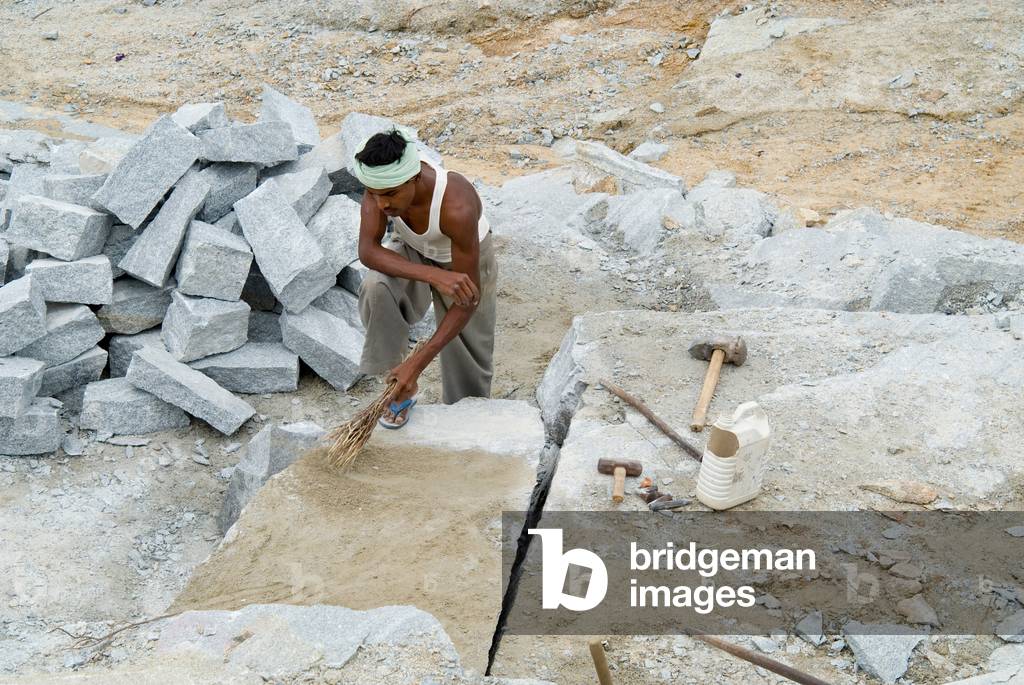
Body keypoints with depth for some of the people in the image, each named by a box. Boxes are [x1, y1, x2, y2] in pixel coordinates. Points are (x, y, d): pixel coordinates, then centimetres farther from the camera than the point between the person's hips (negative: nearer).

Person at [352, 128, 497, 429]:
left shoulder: (457, 208, -42)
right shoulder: (384, 179, -31)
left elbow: (469, 300, -34)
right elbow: (367, 250, -31)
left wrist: (418, 363, -35)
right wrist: (433, 275, -47)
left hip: (465, 260, -2)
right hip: (412, 252, 3)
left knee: (468, 367, 5)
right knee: (375, 288, -30)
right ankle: (402, 387, -11)